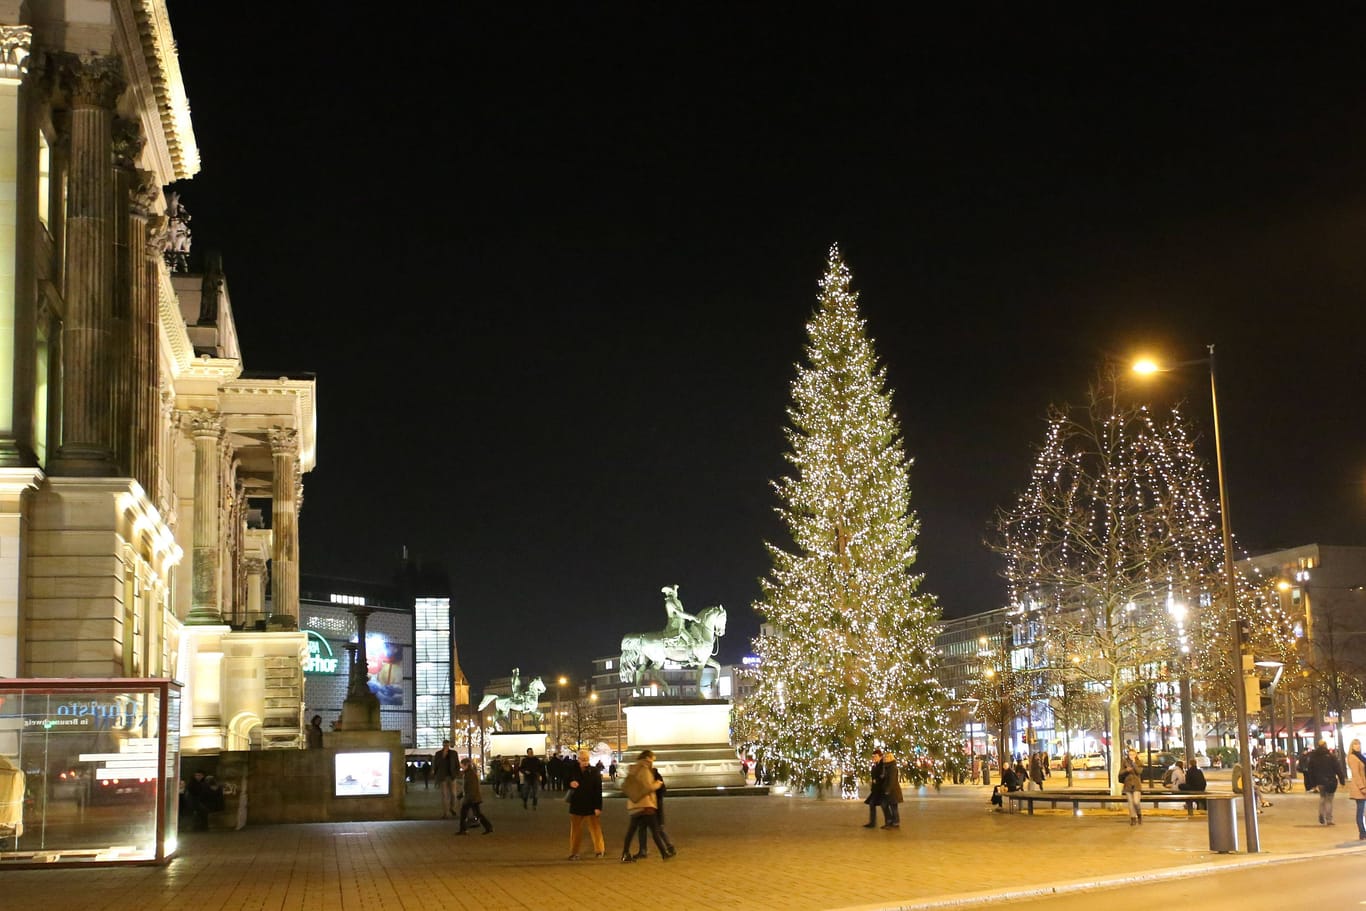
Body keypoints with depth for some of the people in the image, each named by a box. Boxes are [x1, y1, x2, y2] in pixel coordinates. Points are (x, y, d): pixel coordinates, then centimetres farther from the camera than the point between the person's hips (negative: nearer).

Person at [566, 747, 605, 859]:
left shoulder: (594, 772, -6)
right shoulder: (573, 771, 0)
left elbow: (598, 790, -7)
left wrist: (598, 807, -12)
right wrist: (570, 784, -12)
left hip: (591, 806, -2)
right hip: (576, 805, 2)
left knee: (595, 829, 4)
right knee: (575, 830, 6)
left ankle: (599, 850, 17)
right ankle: (574, 853, 14)